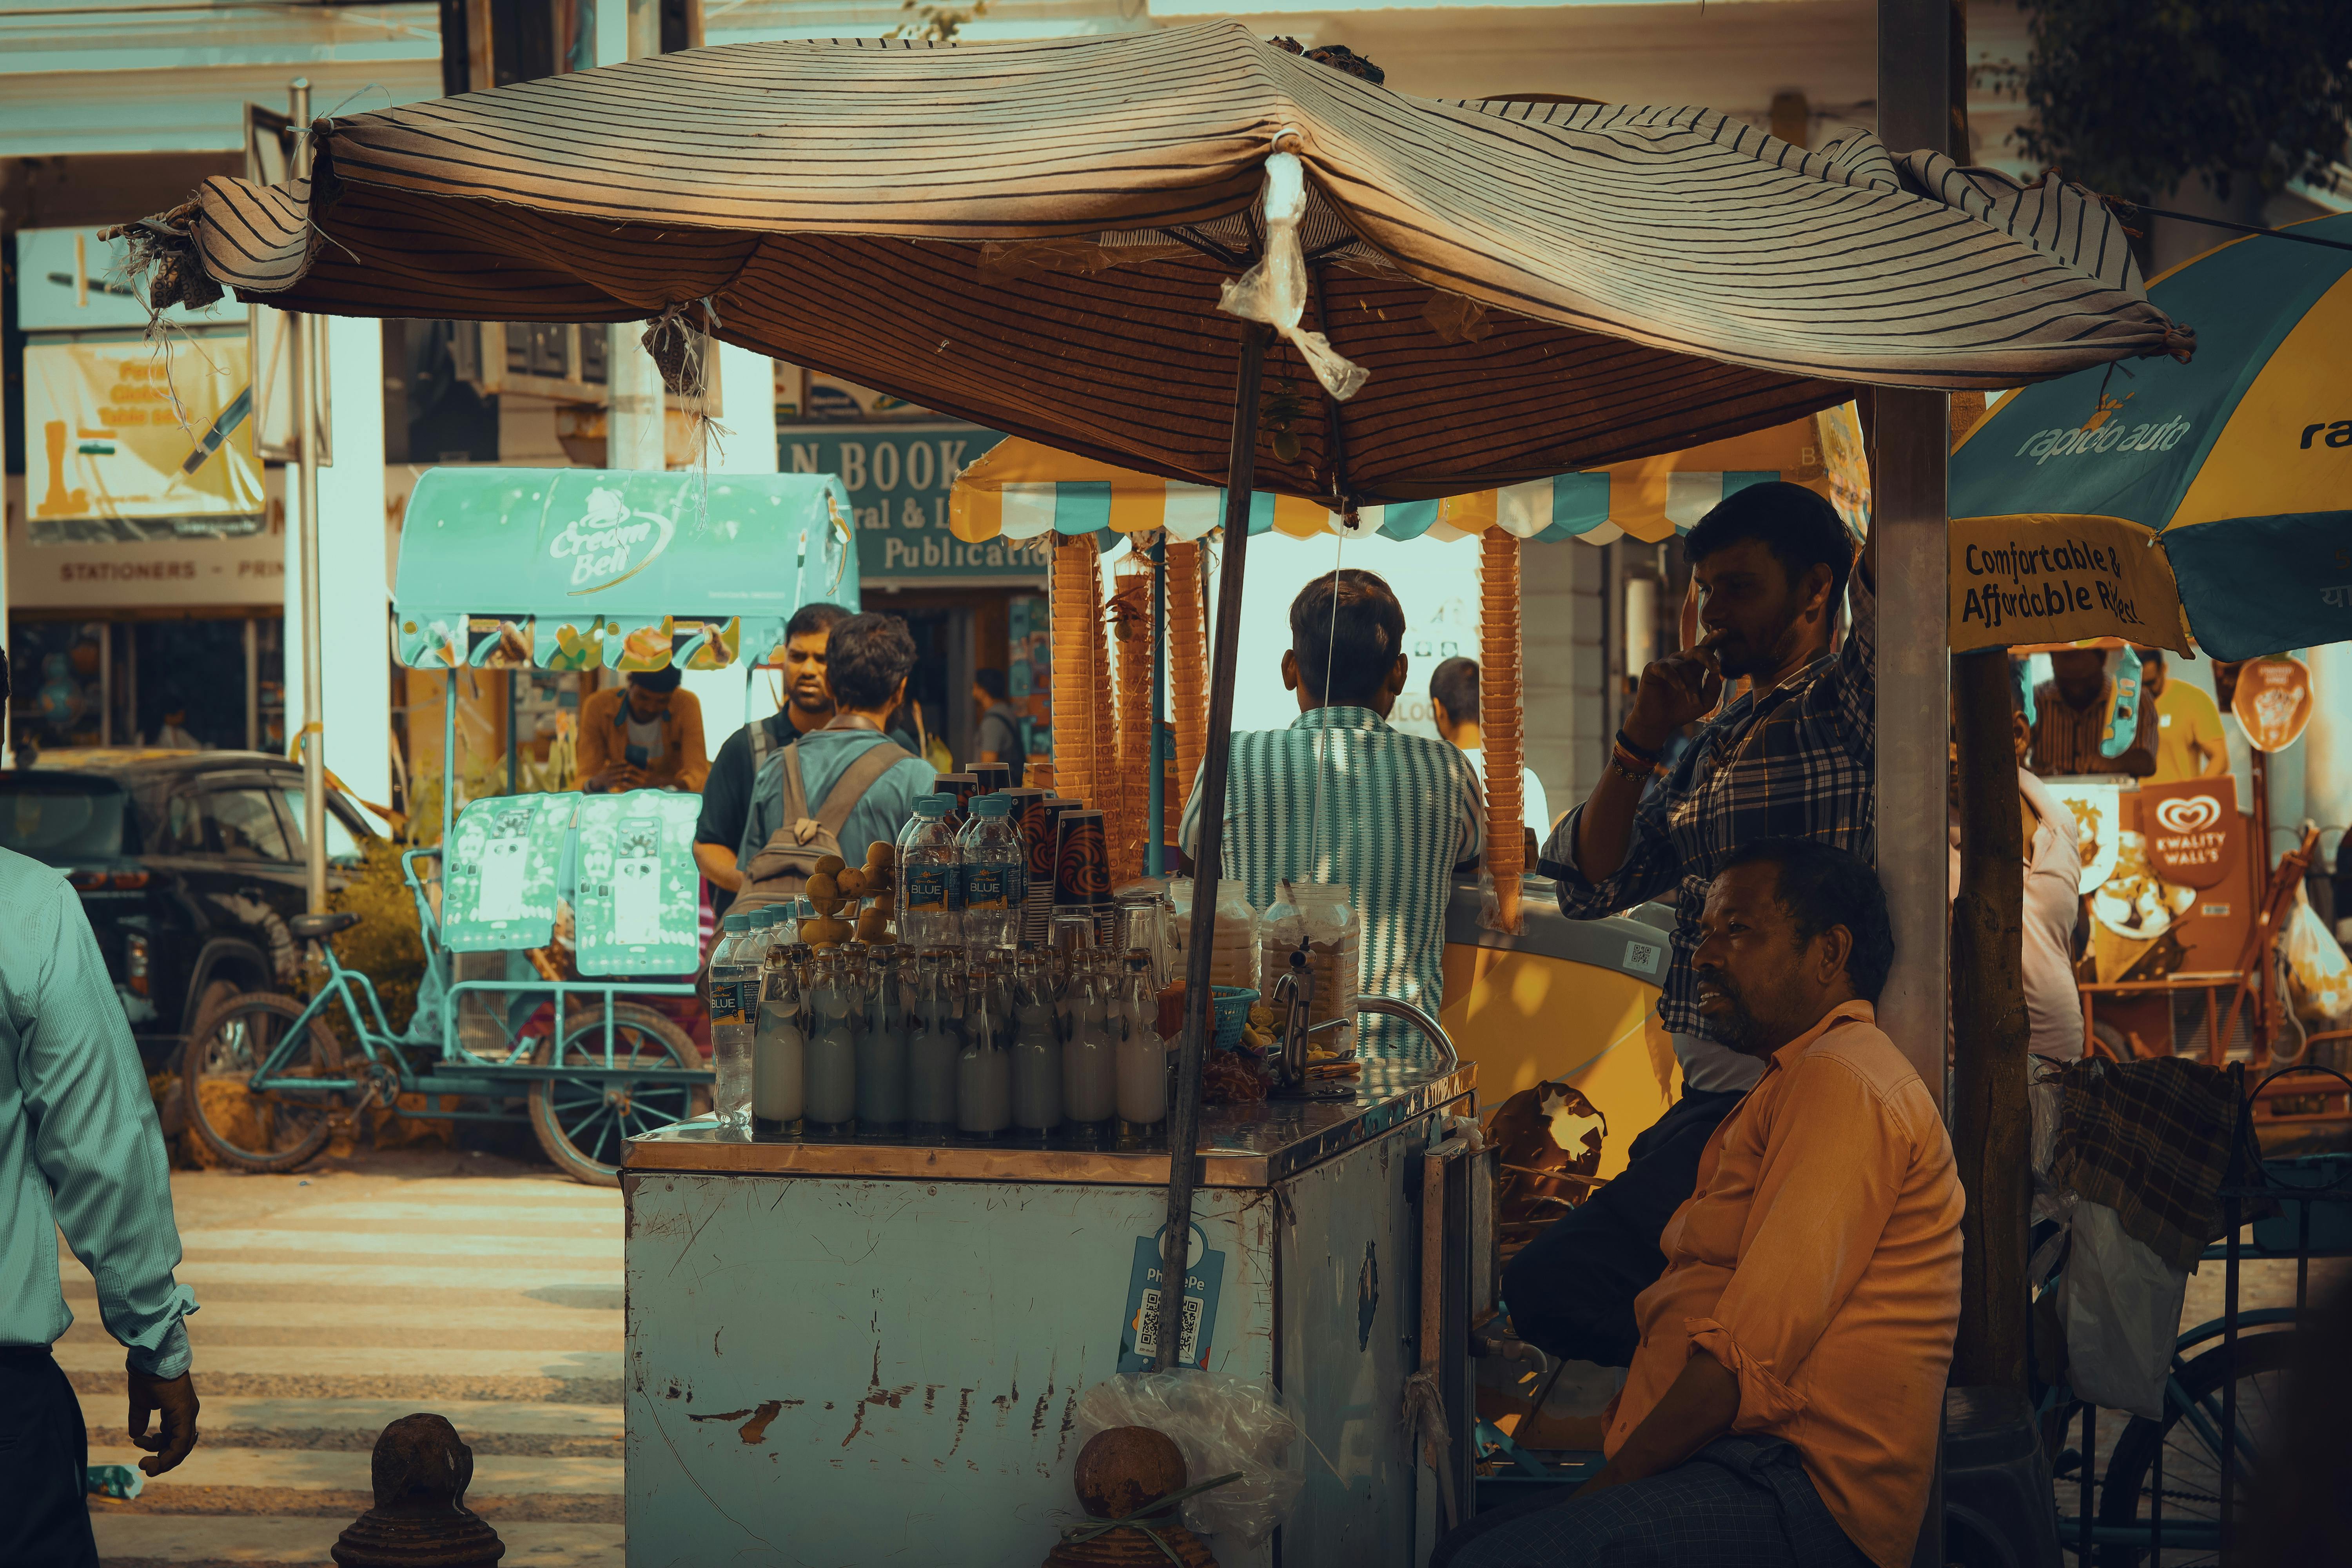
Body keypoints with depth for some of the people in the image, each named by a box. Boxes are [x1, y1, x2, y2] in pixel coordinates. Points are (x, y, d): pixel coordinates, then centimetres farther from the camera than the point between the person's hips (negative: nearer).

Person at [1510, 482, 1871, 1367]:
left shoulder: (1846, 707, -7)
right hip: (1708, 1095, 9)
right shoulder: (1715, 745, 18)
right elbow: (1592, 886, 15)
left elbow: (1889, 574, -26)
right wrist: (1642, 738, 7)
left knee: (1551, 1287, -13)